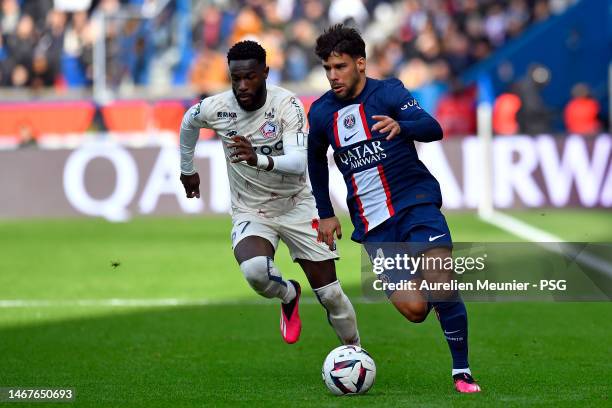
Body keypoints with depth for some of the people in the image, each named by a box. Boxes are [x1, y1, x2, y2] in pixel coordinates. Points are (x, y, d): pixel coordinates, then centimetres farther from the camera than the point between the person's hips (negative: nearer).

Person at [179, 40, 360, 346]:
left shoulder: (287, 104, -19)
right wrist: (187, 170, 23)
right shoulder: (216, 108, -12)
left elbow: (299, 162, -32)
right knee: (254, 270, -32)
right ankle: (288, 295, 4)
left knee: (330, 294, -2)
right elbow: (188, 124, 13)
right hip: (250, 213, 1)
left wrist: (259, 160, -50)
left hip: (296, 205, -1)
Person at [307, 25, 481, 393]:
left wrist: (400, 126, -43)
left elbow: (433, 129, -22)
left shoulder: (387, 92, -6)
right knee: (414, 310, -12)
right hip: (372, 222, 3)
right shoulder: (321, 113, 7)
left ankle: (462, 372, -9)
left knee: (441, 284, -23)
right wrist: (325, 214, 24)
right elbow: (316, 160, 26)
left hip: (415, 200, -3)